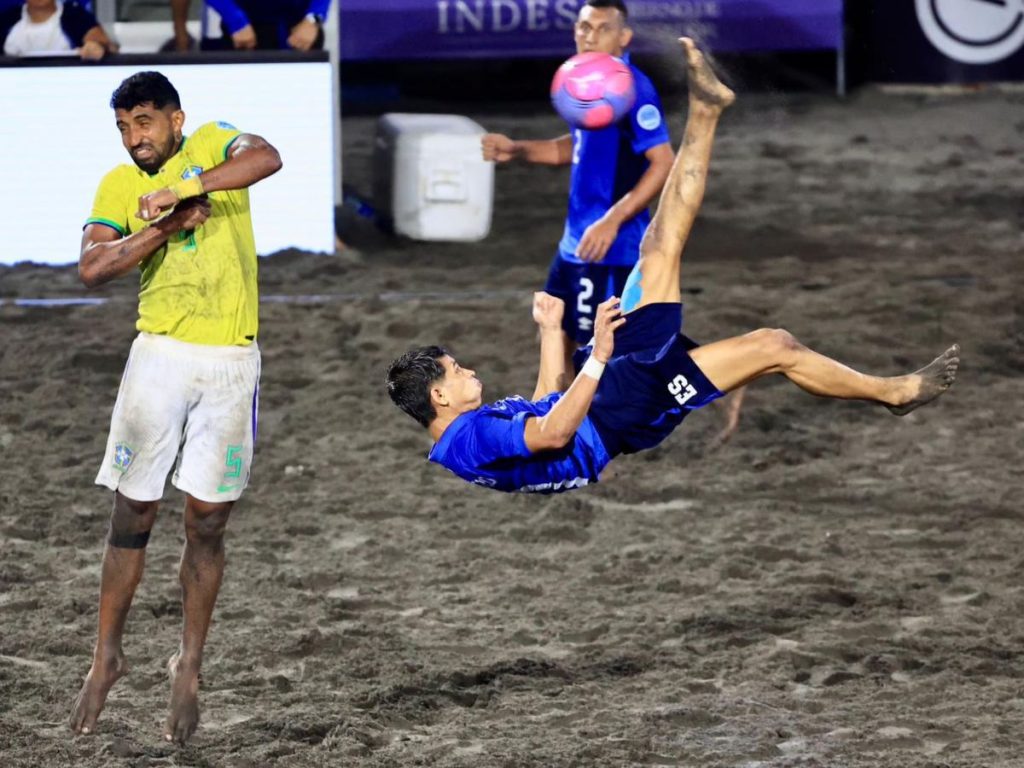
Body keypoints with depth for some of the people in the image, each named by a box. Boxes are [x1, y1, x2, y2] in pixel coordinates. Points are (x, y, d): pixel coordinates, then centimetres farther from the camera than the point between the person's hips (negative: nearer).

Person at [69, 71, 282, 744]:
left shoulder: (212, 145, 2)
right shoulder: (119, 185, 4)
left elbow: (267, 159, -21)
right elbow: (92, 268, -9)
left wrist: (182, 189, -28)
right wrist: (167, 228, -18)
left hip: (230, 361, -1)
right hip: (161, 354, 1)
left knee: (207, 522, 4)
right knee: (133, 515, 2)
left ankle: (190, 667, 16)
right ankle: (108, 657, 16)